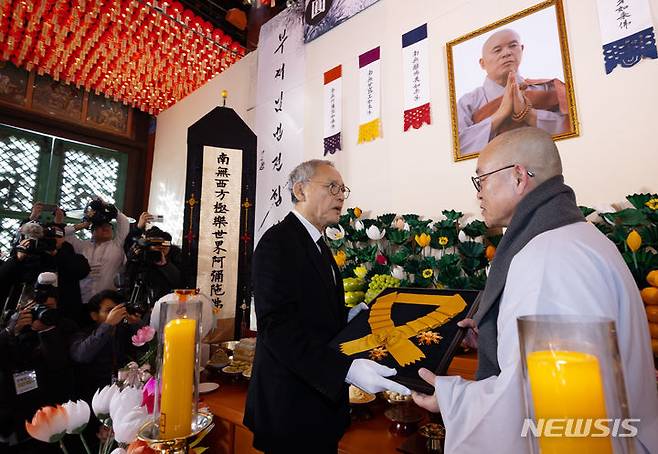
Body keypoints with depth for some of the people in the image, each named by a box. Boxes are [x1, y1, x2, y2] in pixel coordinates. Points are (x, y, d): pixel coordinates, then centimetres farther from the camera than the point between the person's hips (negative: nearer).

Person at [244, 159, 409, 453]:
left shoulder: (318, 244, 12)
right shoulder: (278, 241, -19)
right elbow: (278, 325, -27)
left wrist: (346, 318, -1)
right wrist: (346, 369, -33)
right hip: (292, 401, -9)